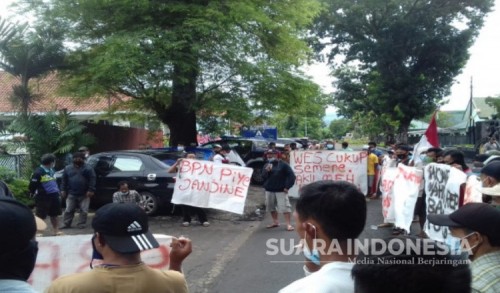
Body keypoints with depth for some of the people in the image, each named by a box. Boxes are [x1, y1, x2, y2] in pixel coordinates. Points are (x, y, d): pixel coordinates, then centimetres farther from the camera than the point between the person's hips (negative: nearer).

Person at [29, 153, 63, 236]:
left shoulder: (52, 170, 10)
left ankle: (56, 231, 25)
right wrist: (33, 194, -8)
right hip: (43, 197, -8)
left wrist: (58, 191, 20)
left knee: (55, 214, 15)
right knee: (40, 216, -1)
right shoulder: (38, 172, -17)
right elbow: (32, 185, -15)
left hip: (54, 196, 8)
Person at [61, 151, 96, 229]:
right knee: (68, 210, 5)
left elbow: (92, 180, -7)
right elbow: (64, 180, 10)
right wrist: (63, 190, 2)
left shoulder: (88, 168, -1)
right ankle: (67, 224, 13)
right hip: (71, 194, 2)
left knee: (84, 210, 1)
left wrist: (91, 190, -15)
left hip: (84, 194, -2)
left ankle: (81, 224, 10)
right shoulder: (68, 168, 10)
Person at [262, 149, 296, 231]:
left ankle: (288, 224, -9)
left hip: (281, 190, -5)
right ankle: (275, 222, 27)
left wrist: (287, 186, -13)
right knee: (271, 207, 12)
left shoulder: (283, 165, -5)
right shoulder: (266, 165, 10)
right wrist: (267, 171, -17)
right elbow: (263, 177, 2)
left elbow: (291, 176, -8)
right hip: (269, 190, 6)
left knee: (284, 206, -11)